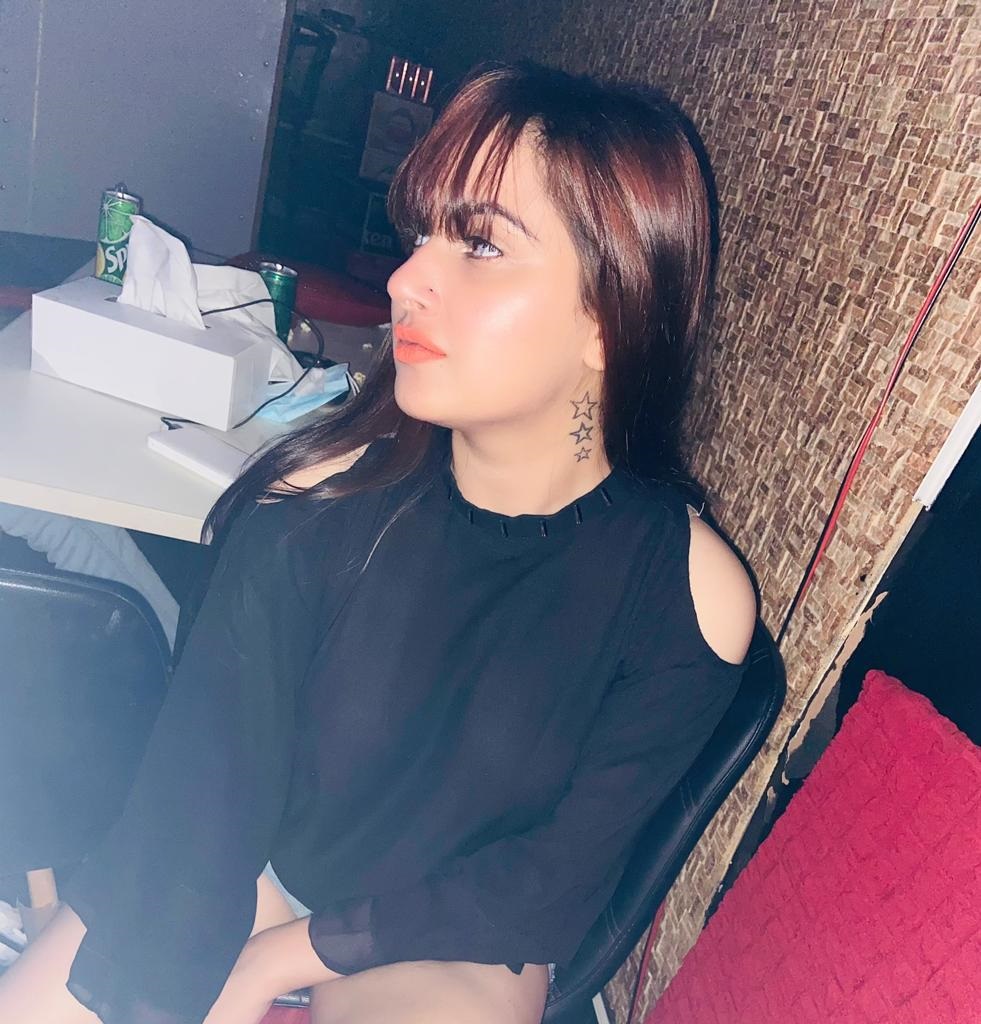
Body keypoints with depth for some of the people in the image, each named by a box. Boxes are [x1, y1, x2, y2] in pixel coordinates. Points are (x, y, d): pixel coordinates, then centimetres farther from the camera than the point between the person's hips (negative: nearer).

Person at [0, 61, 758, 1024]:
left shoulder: (692, 596, -22)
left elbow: (557, 877, -14)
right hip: (257, 867, 1)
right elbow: (206, 782, -16)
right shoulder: (322, 493, -20)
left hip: (453, 944, 0)